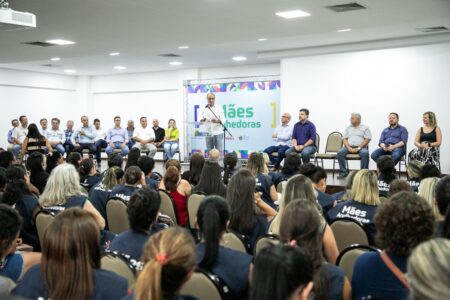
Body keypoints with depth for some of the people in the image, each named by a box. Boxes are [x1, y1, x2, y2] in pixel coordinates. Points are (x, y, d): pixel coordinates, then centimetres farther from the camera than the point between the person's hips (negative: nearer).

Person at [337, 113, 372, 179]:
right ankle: (343, 172, -18)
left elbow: (367, 140, -3)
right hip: (349, 147, 3)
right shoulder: (348, 128, 18)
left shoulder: (365, 128, 7)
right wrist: (349, 148, -9)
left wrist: (358, 148, -15)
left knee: (365, 153, -36)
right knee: (340, 152, -25)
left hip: (361, 147, -3)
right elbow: (344, 139, 11)